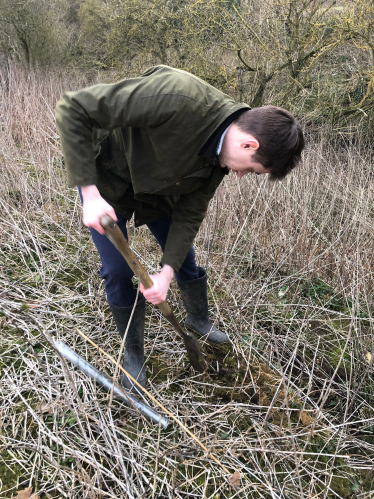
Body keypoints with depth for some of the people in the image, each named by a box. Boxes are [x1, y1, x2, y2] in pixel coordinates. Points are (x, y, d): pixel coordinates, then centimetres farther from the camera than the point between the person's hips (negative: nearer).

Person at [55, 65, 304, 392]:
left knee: (185, 257, 11)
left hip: (157, 187, 5)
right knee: (118, 272, -2)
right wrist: (90, 193, -37)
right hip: (104, 179, -5)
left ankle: (199, 320, 41)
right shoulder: (178, 97, -40)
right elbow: (73, 109, -35)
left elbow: (190, 212, -9)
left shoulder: (222, 153, -17)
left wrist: (167, 272, -17)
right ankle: (133, 354, 22)